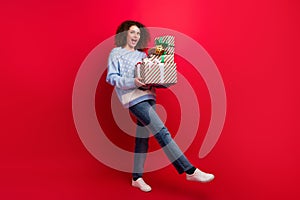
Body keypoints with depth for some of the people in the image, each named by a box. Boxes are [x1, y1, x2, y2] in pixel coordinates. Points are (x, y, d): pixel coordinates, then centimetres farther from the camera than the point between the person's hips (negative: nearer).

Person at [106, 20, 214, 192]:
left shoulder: (142, 54, 23)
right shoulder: (116, 52, 7)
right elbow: (111, 77, -2)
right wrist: (132, 82, -17)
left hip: (147, 95, 7)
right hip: (132, 97, -7)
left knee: (143, 136, 7)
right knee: (162, 132, -15)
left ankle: (137, 177, 19)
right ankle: (190, 171, -15)